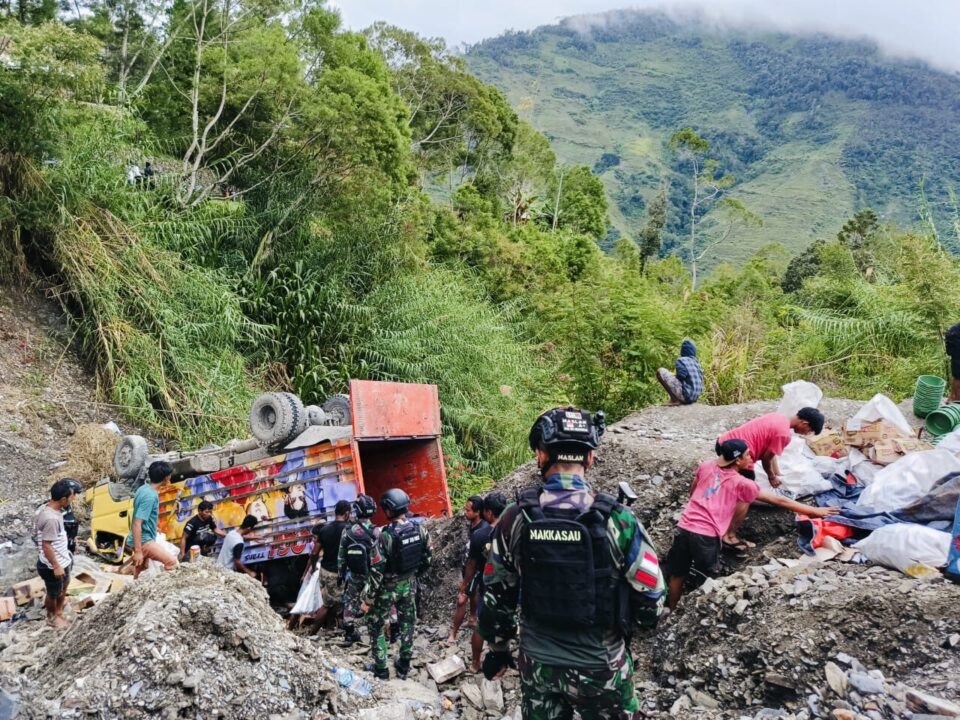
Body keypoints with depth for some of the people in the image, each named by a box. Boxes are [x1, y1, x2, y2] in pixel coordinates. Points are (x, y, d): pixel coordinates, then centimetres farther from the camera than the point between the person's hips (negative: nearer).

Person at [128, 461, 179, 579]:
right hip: (144, 540, -10)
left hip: (142, 539, 10)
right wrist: (138, 551, -28)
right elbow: (137, 524, -27)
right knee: (172, 562, -13)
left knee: (140, 576, 17)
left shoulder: (144, 488, 6)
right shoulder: (150, 496, -24)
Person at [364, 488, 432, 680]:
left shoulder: (385, 535, -28)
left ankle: (381, 669, 19)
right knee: (407, 624, 20)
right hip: (409, 584, 5)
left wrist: (368, 599, -14)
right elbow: (427, 558, 2)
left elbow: (376, 571, -24)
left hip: (387, 587, -5)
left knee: (376, 625, 14)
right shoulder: (420, 529, -11)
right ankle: (404, 666, 30)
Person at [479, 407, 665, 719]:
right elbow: (651, 600, -11)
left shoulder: (514, 519, -11)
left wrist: (497, 649, 15)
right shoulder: (616, 519, -19)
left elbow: (496, 595, 0)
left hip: (537, 665, 2)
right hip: (599, 667, -2)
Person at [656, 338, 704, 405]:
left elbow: (681, 377, -18)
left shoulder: (681, 360, -9)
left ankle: (675, 399, -10)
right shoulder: (697, 362, 12)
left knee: (660, 371, -9)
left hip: (685, 395, -8)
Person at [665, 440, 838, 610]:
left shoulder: (706, 466, 8)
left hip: (684, 528, 5)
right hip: (706, 536, -5)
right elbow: (779, 501, 4)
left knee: (677, 574, 20)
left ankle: (671, 611, 34)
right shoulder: (742, 483, -3)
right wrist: (815, 511, 11)